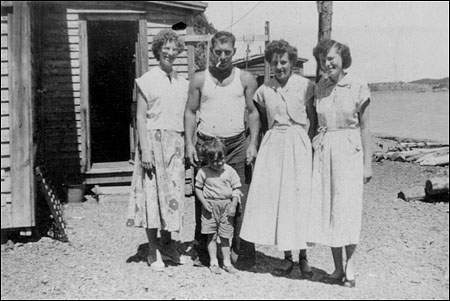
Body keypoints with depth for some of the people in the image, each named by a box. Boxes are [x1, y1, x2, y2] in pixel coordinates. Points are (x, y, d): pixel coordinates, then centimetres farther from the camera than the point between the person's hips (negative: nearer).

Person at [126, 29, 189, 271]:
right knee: (152, 192, -1)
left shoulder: (182, 83, 12)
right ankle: (153, 251, 9)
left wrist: (189, 146, 8)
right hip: (153, 139, -4)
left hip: (176, 142, 5)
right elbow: (141, 118, -6)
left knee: (174, 193, 7)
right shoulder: (147, 80, -2)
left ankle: (167, 243, 23)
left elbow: (186, 117, 14)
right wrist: (145, 150, -13)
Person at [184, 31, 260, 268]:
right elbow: (190, 112, 9)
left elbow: (253, 112, 9)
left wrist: (253, 144, -1)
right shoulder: (199, 79, 8)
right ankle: (204, 250, 16)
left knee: (239, 200, -4)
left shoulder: (245, 79, 8)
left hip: (237, 144, 0)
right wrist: (189, 144, -1)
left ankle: (241, 251, 6)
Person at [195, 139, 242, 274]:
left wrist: (233, 206, -6)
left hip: (226, 205, 1)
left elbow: (236, 189, 3)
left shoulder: (230, 171, 0)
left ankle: (227, 262, 16)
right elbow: (198, 188, 4)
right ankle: (213, 263, 12)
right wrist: (204, 202, -8)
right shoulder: (203, 172, -2)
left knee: (225, 236, 6)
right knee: (211, 236, 3)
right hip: (210, 207, 0)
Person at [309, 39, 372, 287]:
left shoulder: (358, 87, -4)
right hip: (323, 150, 4)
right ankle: (337, 266, 16)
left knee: (348, 207, -6)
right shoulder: (319, 87, 6)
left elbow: (364, 127, -1)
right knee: (326, 207, 4)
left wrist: (367, 163, -3)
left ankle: (350, 263, 9)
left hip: (349, 150, -4)